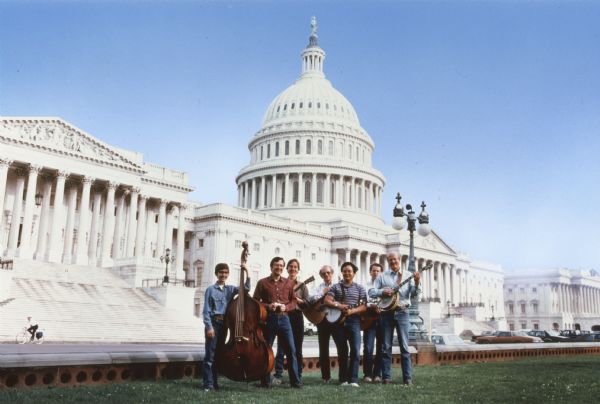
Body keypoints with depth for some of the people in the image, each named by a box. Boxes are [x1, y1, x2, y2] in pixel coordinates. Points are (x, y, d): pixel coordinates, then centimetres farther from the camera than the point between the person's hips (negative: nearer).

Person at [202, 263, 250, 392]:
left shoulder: (230, 289, 10)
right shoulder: (210, 289, -3)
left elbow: (246, 288, -1)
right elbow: (206, 311, -6)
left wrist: (247, 273, -12)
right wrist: (209, 327, -13)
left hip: (225, 324, 5)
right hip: (213, 323, -5)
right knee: (210, 355, -4)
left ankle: (214, 382, 20)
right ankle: (208, 383, 1)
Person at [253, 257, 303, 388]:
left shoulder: (288, 283, 11)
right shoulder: (262, 282, 4)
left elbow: (294, 301, 11)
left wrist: (286, 307, -8)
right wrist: (268, 306, -14)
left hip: (284, 318, 2)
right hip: (268, 319, -1)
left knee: (291, 350, -1)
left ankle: (295, 380, 6)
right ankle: (265, 381, 15)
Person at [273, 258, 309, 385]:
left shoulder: (302, 286, 10)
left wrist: (297, 299, -12)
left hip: (297, 318, 1)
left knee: (297, 349, 6)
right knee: (281, 347, -6)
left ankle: (297, 376, 13)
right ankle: (278, 375, -3)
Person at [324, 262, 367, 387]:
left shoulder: (359, 288, 8)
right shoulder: (336, 287, 8)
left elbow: (364, 306, 2)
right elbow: (326, 301, 0)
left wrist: (352, 311, -15)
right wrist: (338, 305, -16)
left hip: (353, 321, 0)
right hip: (338, 321, 1)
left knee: (355, 350, -9)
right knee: (342, 351, 5)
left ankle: (353, 379, -4)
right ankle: (343, 379, 13)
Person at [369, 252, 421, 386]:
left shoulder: (408, 275, 7)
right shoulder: (382, 276, 8)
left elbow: (416, 296, 1)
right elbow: (371, 292, 4)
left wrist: (417, 283, -17)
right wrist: (382, 292, -14)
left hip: (402, 312, -1)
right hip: (387, 312, 1)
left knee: (404, 346, -2)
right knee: (386, 347, 3)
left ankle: (408, 378, 2)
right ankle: (386, 377, 9)